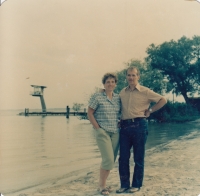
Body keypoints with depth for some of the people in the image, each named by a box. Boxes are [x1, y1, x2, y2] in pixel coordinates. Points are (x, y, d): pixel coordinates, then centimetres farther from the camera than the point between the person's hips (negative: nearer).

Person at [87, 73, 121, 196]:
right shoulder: (97, 97, -6)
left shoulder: (118, 98, 8)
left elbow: (121, 112, 19)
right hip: (103, 132, -5)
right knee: (108, 159, -12)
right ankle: (101, 185, 7)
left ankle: (103, 183, 25)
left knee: (111, 160, 9)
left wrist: (120, 123, 4)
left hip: (116, 133, 5)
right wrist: (98, 128, -8)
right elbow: (90, 113, -4)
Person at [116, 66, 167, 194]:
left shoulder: (145, 91, -2)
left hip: (139, 125, -4)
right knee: (123, 157, 5)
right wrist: (119, 121, 8)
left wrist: (150, 111, -2)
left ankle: (136, 185, 18)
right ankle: (124, 185, 16)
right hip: (125, 126, 4)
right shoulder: (122, 92, 11)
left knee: (138, 158, 5)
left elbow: (163, 100, 0)